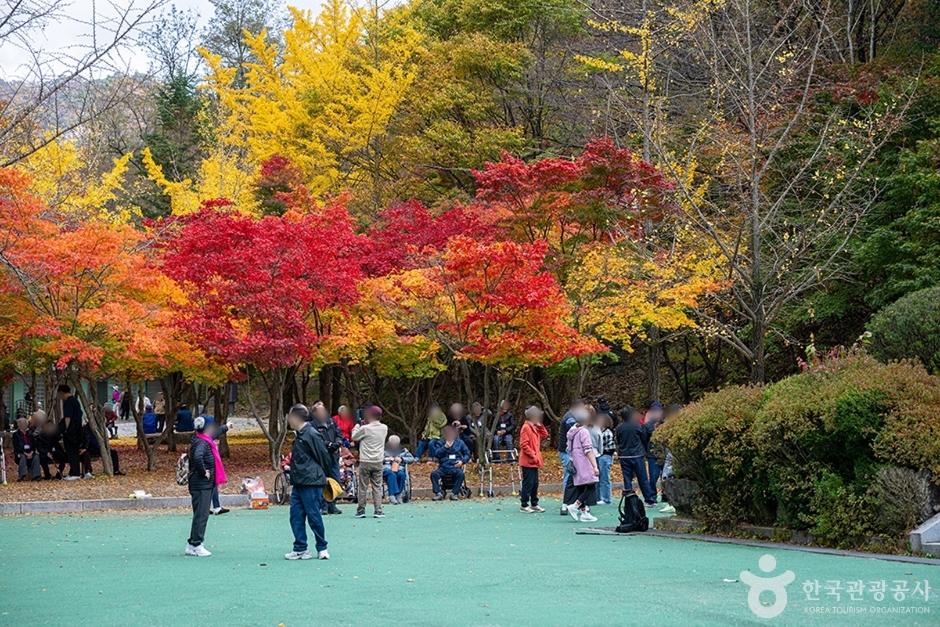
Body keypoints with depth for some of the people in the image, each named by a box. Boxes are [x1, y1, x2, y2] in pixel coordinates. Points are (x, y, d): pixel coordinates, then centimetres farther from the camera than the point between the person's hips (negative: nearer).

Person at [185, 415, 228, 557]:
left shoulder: (206, 441, 12)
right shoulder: (201, 442, -19)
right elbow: (198, 457, -36)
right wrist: (203, 472, -26)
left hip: (206, 485, 10)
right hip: (202, 485, -10)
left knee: (200, 515, 14)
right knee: (201, 515, -6)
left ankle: (192, 545, 20)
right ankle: (196, 545, -1)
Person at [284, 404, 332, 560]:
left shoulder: (311, 434, -14)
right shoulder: (299, 435, 15)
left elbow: (325, 457, -11)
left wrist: (321, 475, 0)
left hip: (311, 483, -9)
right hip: (298, 483, 9)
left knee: (314, 515, -2)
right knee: (296, 515, 6)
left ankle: (322, 548, 10)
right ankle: (300, 549, 11)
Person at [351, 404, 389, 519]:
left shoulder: (365, 428, -13)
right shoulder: (384, 428, 0)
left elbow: (354, 437, 1)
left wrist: (358, 425, 11)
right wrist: (364, 424, 16)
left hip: (365, 462, -3)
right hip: (378, 462, 3)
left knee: (363, 487, 5)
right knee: (377, 487, 6)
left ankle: (361, 510, 10)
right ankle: (378, 510, 1)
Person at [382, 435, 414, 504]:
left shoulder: (403, 450, 20)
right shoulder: (384, 449, 14)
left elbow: (412, 458, 11)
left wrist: (402, 459, -4)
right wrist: (386, 459, -10)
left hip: (399, 470, 2)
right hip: (387, 469, -2)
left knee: (401, 474, -34)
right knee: (392, 474, -37)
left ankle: (398, 495, -29)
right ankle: (392, 496, -45)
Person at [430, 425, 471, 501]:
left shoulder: (459, 442, 14)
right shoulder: (440, 443, 13)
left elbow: (467, 454, 15)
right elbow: (436, 454, -1)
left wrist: (462, 461, -3)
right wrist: (445, 447, -8)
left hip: (455, 467, -1)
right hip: (443, 468, 1)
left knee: (460, 474, -34)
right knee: (434, 474, -29)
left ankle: (454, 493, -25)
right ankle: (438, 493, -23)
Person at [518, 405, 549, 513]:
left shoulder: (535, 428, 15)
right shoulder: (526, 427, -14)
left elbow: (544, 435, 15)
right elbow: (523, 444, -20)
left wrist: (540, 425, 4)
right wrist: (532, 455, -19)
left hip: (534, 461, 9)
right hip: (528, 461, -9)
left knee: (535, 484, 13)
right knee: (528, 483, -6)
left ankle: (534, 504, 20)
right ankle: (524, 505, -2)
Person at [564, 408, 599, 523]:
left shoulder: (571, 432, 12)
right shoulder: (584, 432, -12)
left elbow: (569, 450, 18)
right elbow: (588, 450, -17)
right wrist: (595, 466, -19)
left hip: (576, 465, 9)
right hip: (584, 465, -9)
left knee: (581, 488, 10)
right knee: (591, 487, -9)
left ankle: (584, 513, 12)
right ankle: (574, 506, -18)